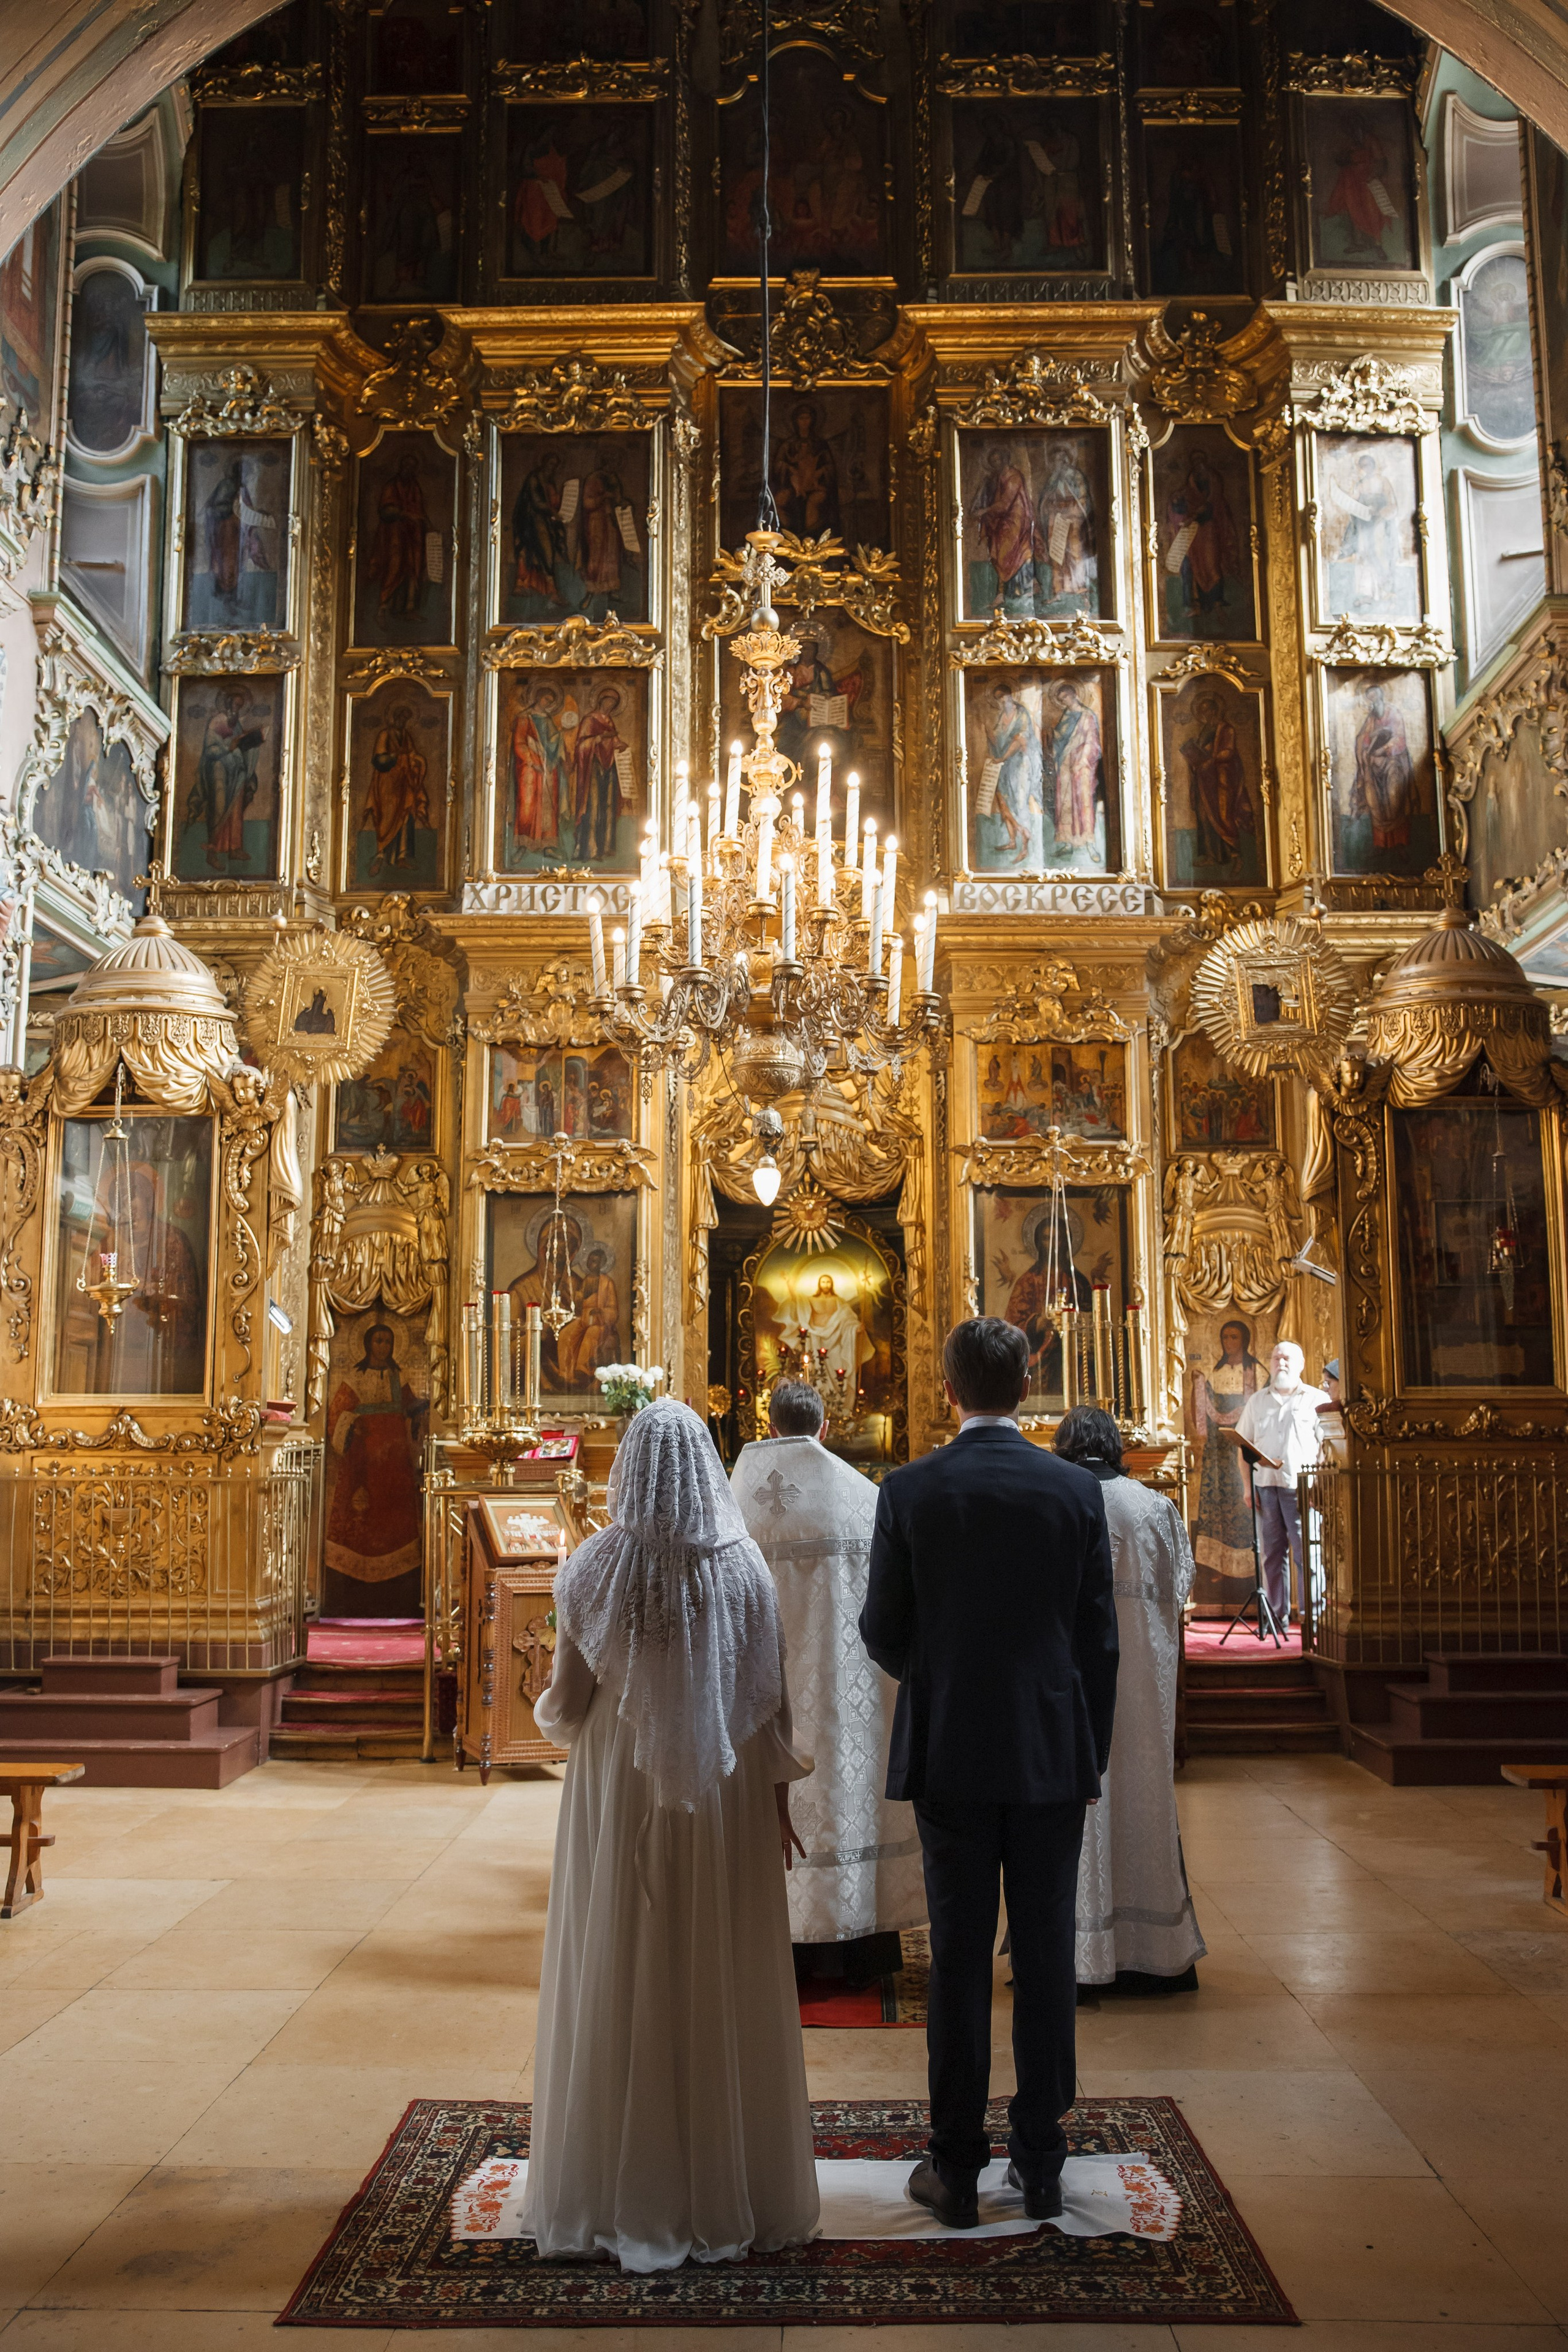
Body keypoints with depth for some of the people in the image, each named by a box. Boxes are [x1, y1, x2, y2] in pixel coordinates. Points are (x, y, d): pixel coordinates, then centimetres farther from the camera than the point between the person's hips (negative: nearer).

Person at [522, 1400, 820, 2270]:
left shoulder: (593, 1567, -10)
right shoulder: (744, 1564, -7)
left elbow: (568, 1699, -5)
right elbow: (768, 1697, -4)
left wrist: (555, 1715, 18)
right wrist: (777, 1792, 7)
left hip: (619, 1793, -1)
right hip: (722, 1793, 1)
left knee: (619, 1980, 10)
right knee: (720, 1984, 11)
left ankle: (619, 2192, 19)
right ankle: (726, 2184, 21)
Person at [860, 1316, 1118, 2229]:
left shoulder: (909, 1490, -7)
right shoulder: (1077, 1489, -4)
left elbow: (882, 1630, -2)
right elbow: (1101, 1638, 0)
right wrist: (1093, 1754, 10)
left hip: (950, 1753, -1)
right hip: (1054, 1752, 1)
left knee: (959, 1957, 7)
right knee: (1047, 1954, 10)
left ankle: (957, 2169, 16)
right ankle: (1042, 2162, 19)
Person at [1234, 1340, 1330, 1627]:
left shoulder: (1317, 1400, 7)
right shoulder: (1257, 1402, 16)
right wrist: (1248, 1487, 4)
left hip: (1301, 1487, -3)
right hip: (1265, 1485, 3)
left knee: (1306, 1553, -7)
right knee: (1272, 1552, 5)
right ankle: (1277, 1615, 11)